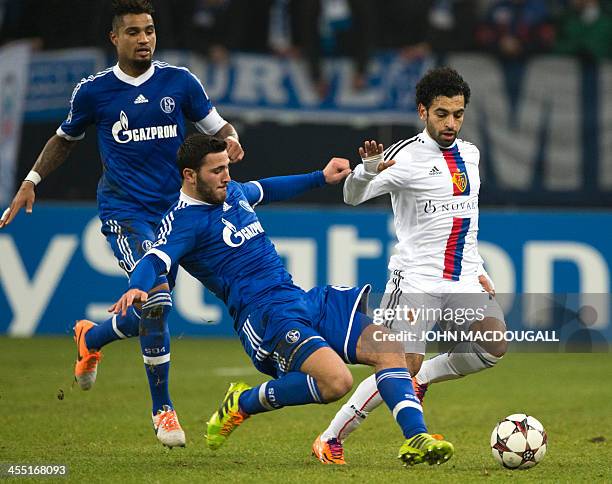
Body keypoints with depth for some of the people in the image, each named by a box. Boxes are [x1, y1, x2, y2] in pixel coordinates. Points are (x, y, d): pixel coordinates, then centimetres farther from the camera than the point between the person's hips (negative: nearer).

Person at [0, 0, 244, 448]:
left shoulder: (180, 82, 3)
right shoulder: (94, 91, 1)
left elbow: (217, 126, 10)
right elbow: (66, 138, 18)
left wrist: (231, 139, -13)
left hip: (174, 209, 3)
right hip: (123, 209, -3)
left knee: (151, 314, 8)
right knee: (156, 298, -21)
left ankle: (90, 338, 42)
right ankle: (163, 410, -6)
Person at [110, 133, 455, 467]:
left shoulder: (233, 192, 16)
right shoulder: (184, 220, -9)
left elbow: (265, 190, 39)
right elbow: (156, 260, -25)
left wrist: (320, 178, 46)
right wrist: (137, 288, -47)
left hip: (308, 302, 9)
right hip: (266, 317, -9)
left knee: (389, 349, -7)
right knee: (336, 381, -29)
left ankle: (416, 438, -9)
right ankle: (246, 402, -7)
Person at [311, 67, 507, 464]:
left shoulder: (470, 154, 13)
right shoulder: (406, 156, -7)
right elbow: (353, 196, -16)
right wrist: (369, 169, -37)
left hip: (463, 282, 6)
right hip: (415, 281, -6)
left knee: (494, 345, -19)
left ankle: (424, 376, 7)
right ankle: (330, 440, 3)